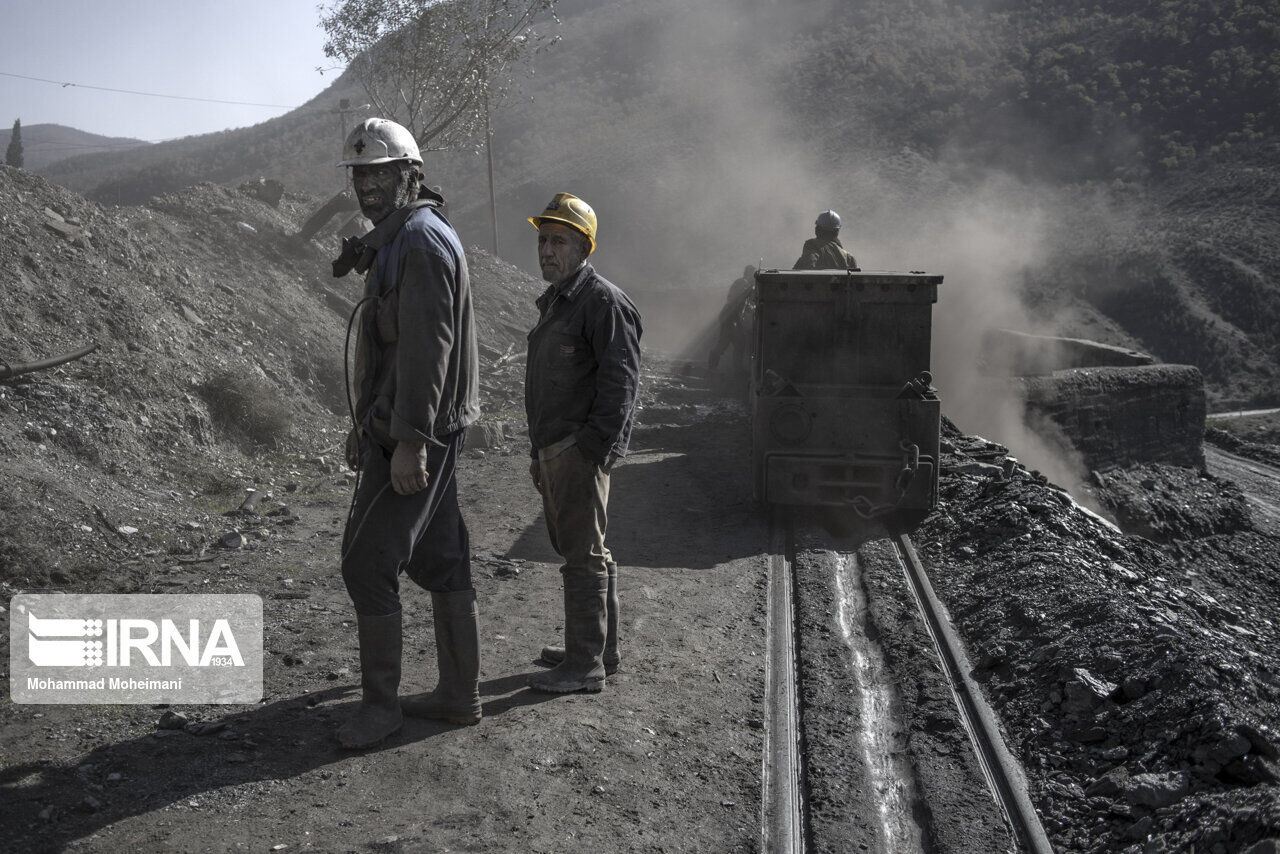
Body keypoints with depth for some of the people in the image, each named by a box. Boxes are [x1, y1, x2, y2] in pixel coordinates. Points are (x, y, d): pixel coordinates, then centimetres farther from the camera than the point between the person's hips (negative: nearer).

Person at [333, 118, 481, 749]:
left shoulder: (421, 240, -15)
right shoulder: (395, 242, 18)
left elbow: (426, 347, -23)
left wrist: (407, 441, -26)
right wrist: (364, 424, 24)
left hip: (413, 439, -10)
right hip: (405, 433, 10)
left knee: (368, 562, -5)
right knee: (439, 561, 12)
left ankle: (380, 702, 8)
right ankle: (458, 695, 20)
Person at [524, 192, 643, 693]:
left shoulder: (604, 302, -12)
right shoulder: (554, 302, 19)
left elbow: (619, 383, -18)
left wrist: (595, 450, -22)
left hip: (581, 452, -10)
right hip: (554, 451, 10)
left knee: (583, 557, -5)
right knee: (580, 552, 16)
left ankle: (585, 666, 1)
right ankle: (599, 648, 28)